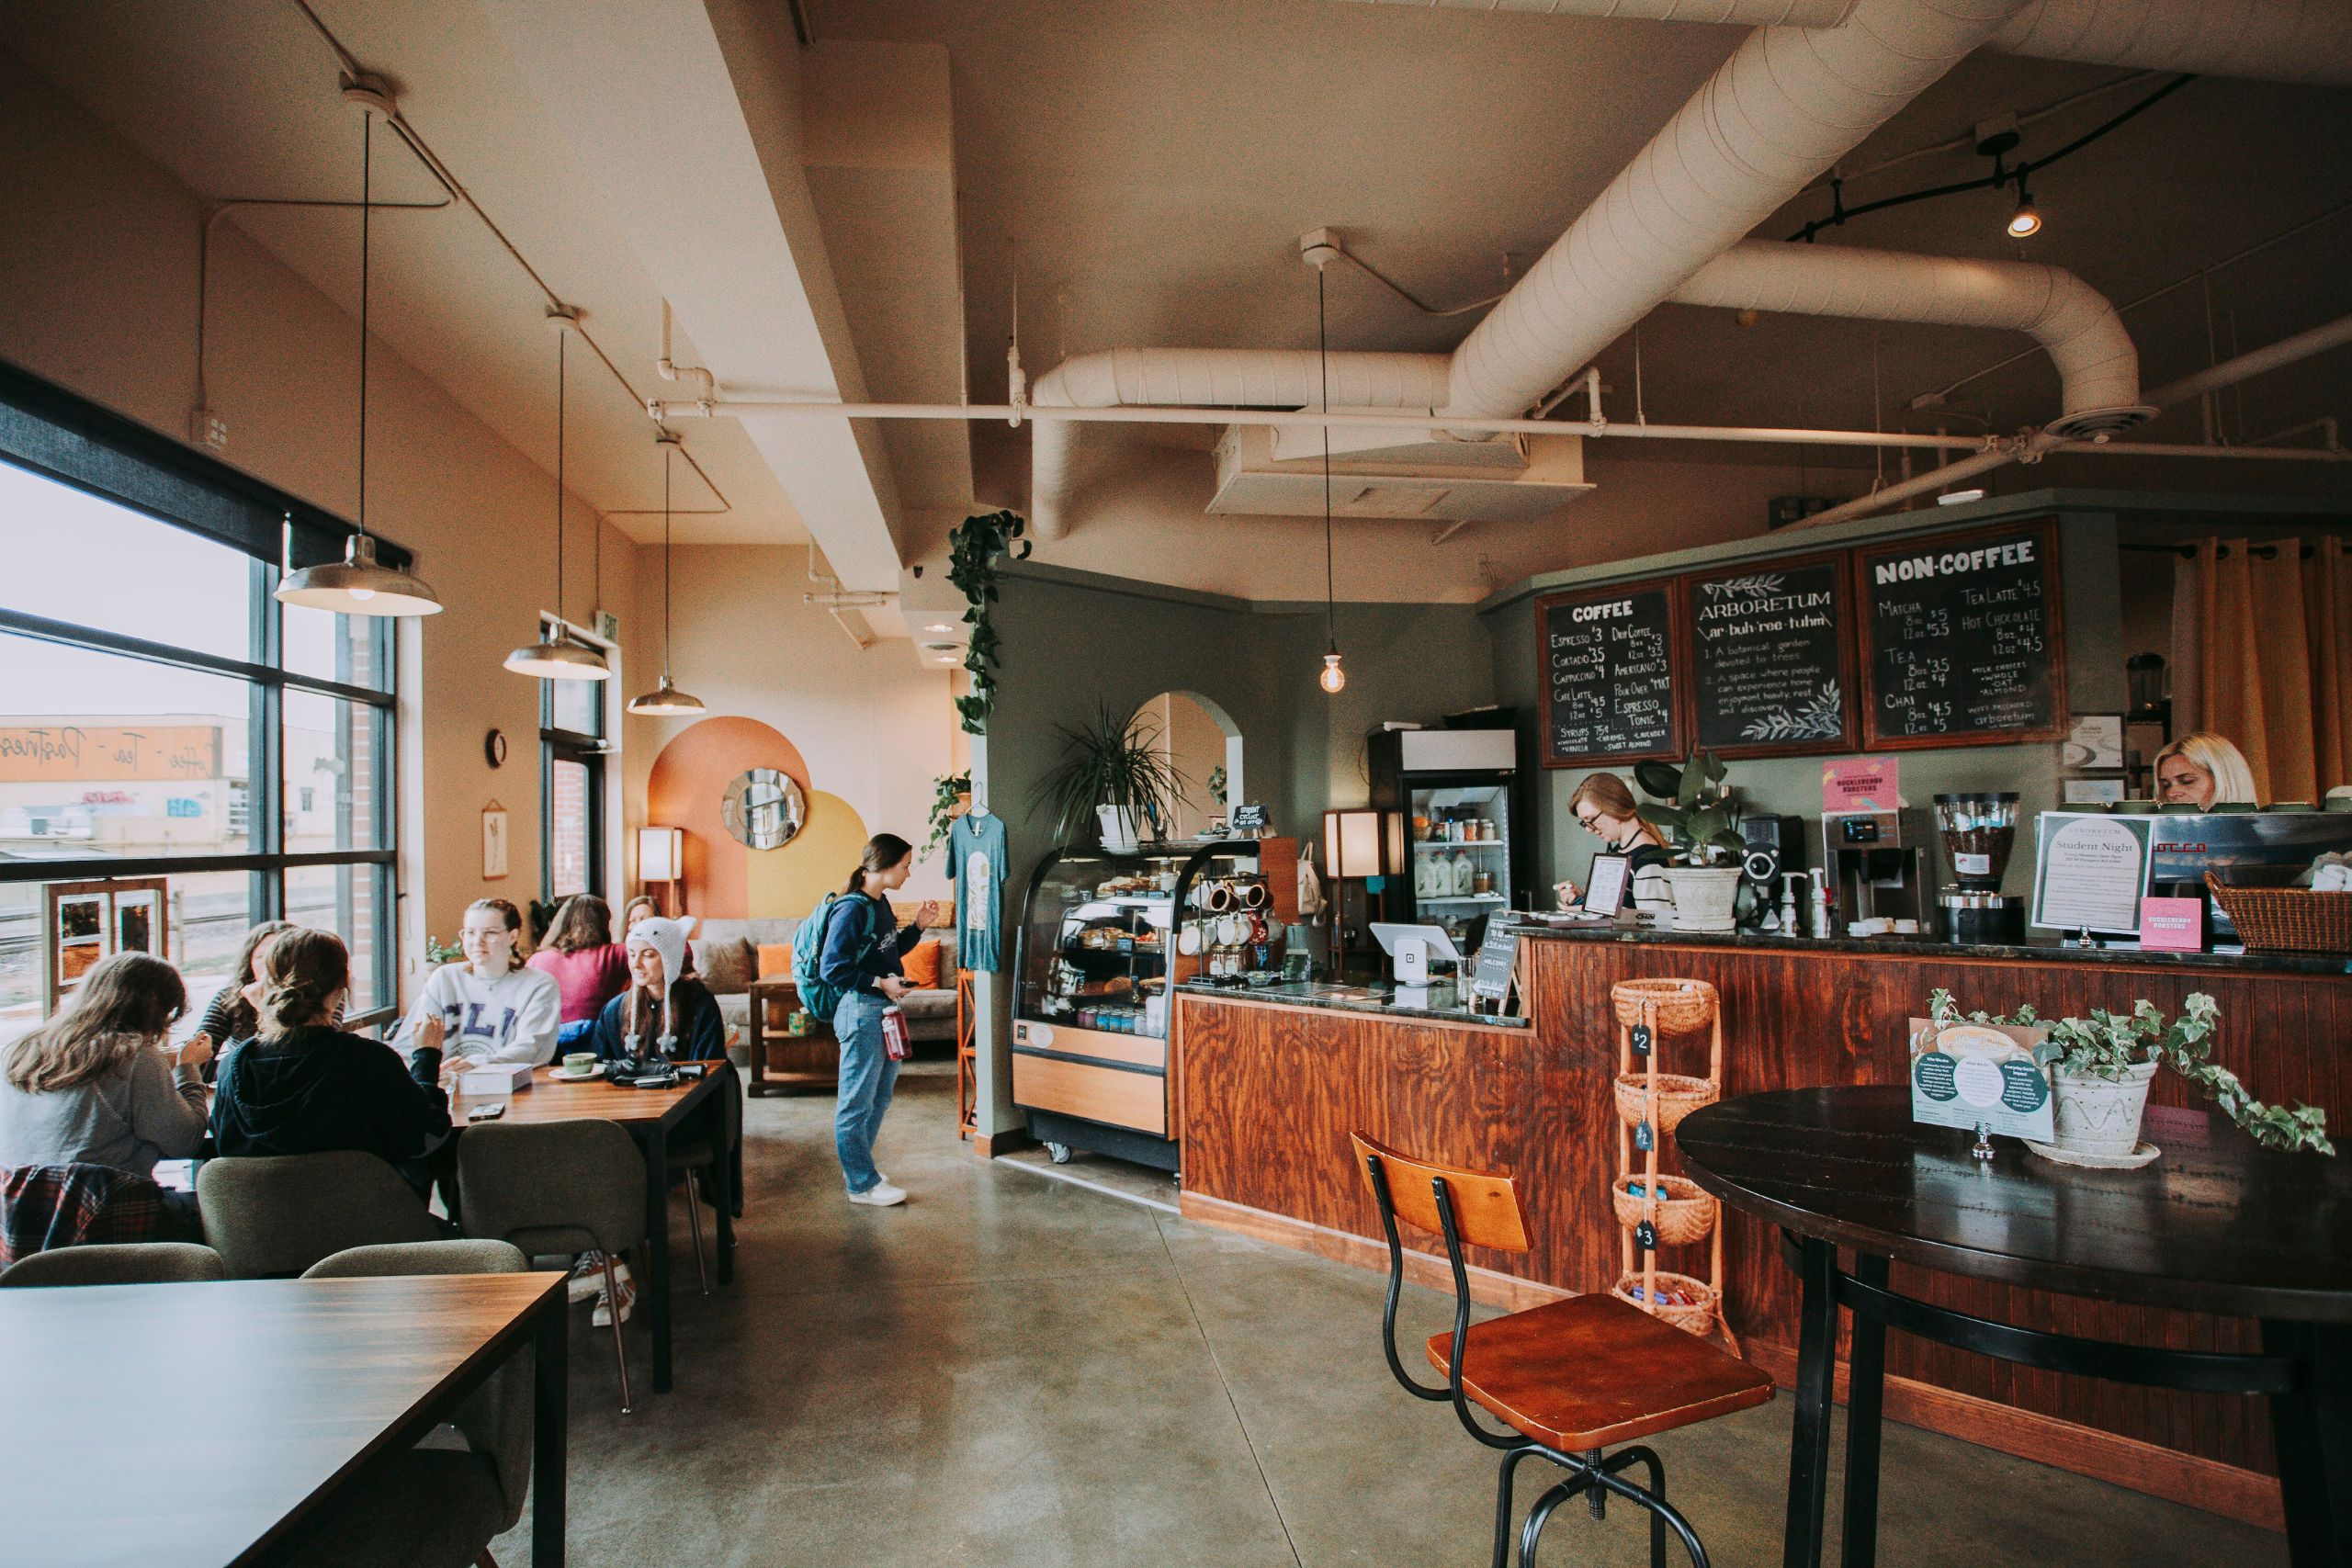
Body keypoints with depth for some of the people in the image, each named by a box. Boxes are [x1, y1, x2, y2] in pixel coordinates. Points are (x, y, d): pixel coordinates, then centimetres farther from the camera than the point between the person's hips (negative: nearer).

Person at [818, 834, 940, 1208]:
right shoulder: (851, 910, -19)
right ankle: (862, 1184, 12)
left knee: (879, 1097, 20)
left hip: (884, 1010, 10)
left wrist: (918, 926, 9)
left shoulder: (880, 904, 10)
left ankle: (859, 1167, 34)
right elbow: (832, 969, -20)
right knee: (857, 1102, 2)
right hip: (861, 1012, -10)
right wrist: (881, 983, -20)